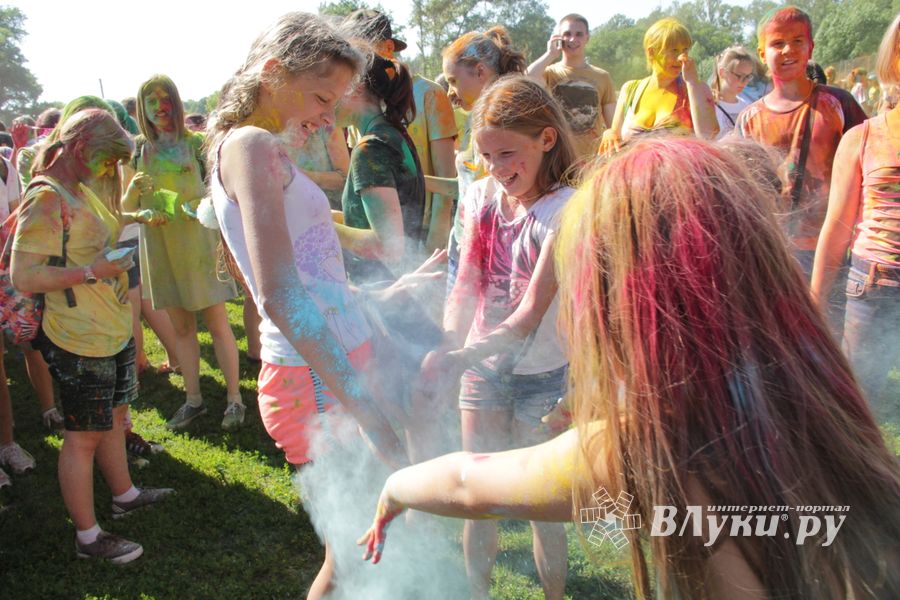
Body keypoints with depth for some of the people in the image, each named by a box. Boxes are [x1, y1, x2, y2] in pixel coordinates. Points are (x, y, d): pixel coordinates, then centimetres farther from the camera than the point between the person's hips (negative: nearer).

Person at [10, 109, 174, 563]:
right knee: (83, 435, 3)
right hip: (79, 341, -9)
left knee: (113, 415, 22)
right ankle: (88, 537, 16)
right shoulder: (47, 198, -19)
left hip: (113, 330, 9)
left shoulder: (84, 190, 10)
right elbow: (23, 276, -23)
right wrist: (90, 272, -27)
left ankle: (124, 494, 41)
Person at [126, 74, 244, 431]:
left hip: (197, 241, -3)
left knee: (217, 323, -1)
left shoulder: (195, 142, 0)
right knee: (180, 327, 10)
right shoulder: (138, 151, 7)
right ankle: (193, 399, 20)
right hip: (158, 246, 3)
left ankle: (234, 398, 8)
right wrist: (135, 189, -14)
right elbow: (126, 206, 6)